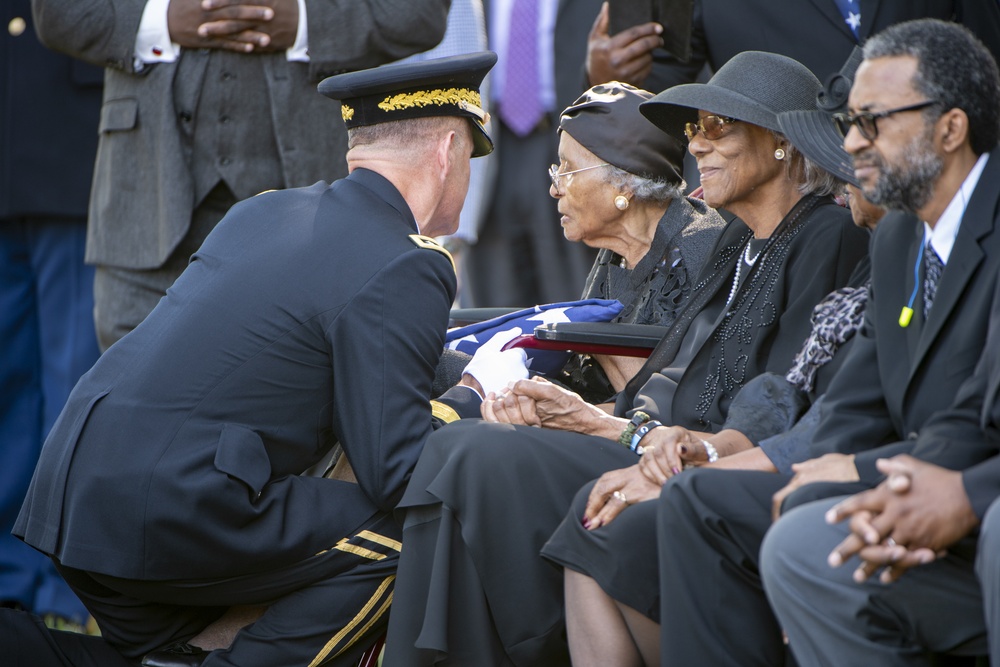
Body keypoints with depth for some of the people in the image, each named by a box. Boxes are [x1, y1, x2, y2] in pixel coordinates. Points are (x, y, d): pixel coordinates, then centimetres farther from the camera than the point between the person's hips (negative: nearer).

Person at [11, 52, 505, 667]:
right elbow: (396, 472, -11)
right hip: (177, 518, -9)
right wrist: (472, 395, 8)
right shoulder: (406, 269, -8)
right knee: (417, 525, -2)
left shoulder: (262, 211, 16)